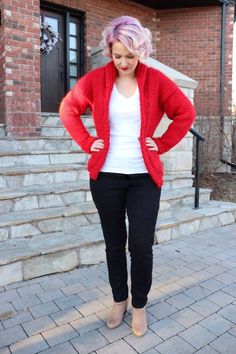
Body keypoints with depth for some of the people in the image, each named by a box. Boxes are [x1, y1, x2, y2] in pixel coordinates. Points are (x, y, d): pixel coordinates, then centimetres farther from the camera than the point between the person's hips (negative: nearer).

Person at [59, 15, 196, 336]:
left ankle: (140, 305, 26)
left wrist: (162, 144, -3)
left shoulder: (156, 80, 0)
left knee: (141, 246, 1)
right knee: (114, 244, 12)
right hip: (106, 176, 1)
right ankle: (119, 300, 34)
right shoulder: (95, 79, 1)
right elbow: (68, 109, 10)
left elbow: (186, 113, 5)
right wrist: (87, 142, 0)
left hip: (144, 177, 0)